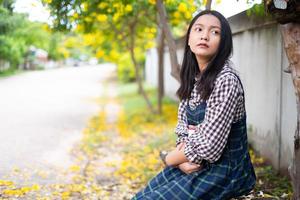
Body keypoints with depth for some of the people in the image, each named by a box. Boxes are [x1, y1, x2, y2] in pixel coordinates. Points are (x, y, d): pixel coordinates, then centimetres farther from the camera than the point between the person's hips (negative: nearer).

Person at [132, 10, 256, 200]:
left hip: (222, 171, -7)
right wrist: (182, 157, -12)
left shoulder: (226, 80, -22)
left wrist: (169, 158, -8)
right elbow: (183, 126, 8)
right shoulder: (194, 77, 5)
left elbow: (208, 147, -25)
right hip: (195, 166, 8)